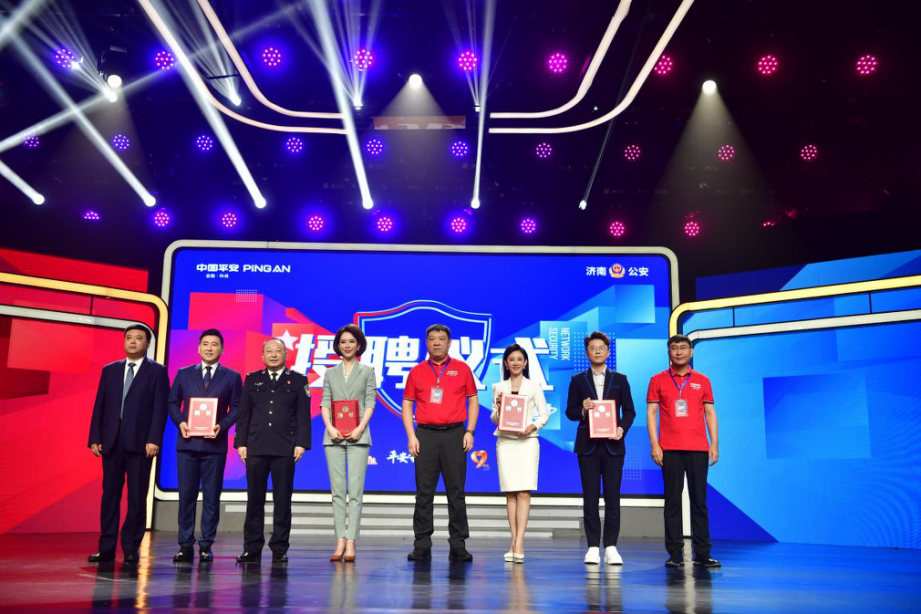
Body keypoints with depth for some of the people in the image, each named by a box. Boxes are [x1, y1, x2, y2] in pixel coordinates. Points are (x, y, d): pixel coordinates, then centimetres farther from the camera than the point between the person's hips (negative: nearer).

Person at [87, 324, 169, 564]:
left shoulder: (157, 371, 3)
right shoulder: (110, 370, 14)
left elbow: (160, 408, -4)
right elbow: (99, 406, 11)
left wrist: (154, 439, -13)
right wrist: (94, 438, 2)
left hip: (139, 441, -3)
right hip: (111, 440, 3)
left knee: (137, 497, 1)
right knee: (110, 494, 7)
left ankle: (131, 548, 8)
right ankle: (106, 548, 12)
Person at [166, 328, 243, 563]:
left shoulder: (232, 377, 7)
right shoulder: (184, 374, 11)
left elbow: (236, 407, 3)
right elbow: (172, 402, 11)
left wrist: (222, 426, -12)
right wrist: (180, 422, -6)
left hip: (215, 443, -1)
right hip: (187, 442, 1)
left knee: (212, 496, 2)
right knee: (186, 494, 2)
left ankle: (206, 545, 8)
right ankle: (185, 545, 9)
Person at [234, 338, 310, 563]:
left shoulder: (298, 380, 8)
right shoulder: (252, 380, 13)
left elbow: (303, 416, 2)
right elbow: (243, 414, 10)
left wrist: (301, 443, -7)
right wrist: (241, 443, 1)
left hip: (285, 449, -2)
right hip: (256, 447, 2)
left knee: (282, 500, 1)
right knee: (254, 499, 5)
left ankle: (279, 549, 8)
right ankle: (252, 548, 11)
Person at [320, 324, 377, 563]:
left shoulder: (367, 371, 10)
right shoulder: (330, 373, 15)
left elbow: (370, 403, 2)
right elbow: (325, 403, 8)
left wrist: (360, 428, -12)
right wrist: (330, 427, -9)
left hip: (357, 436, -2)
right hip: (334, 436, 2)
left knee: (355, 491, -7)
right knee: (337, 490, 1)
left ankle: (351, 543, -8)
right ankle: (340, 542, 3)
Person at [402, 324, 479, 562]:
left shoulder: (462, 369, 7)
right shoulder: (417, 371, 9)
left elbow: (473, 401, 9)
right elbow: (407, 405, 9)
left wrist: (470, 431, -1)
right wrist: (411, 436, -1)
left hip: (454, 435, -1)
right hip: (425, 435, 1)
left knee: (456, 491, 2)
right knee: (424, 491, 2)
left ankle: (458, 545, 8)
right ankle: (422, 545, 8)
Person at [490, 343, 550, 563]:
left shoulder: (533, 386, 6)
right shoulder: (498, 388, 11)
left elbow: (545, 413, 4)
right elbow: (494, 419, 11)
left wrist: (533, 426, -13)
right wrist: (498, 408, -9)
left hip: (527, 441, -2)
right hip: (505, 442, 2)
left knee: (524, 492, -10)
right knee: (510, 493, 1)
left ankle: (519, 543, -15)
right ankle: (514, 542, 4)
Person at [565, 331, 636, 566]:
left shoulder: (620, 379, 10)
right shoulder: (578, 380, 9)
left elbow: (629, 410, 7)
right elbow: (570, 411, 7)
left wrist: (622, 428, -10)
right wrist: (582, 410, -14)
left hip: (612, 444, 0)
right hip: (588, 445, 0)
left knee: (612, 496, 0)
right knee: (590, 496, 1)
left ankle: (611, 547, 6)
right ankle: (593, 547, 6)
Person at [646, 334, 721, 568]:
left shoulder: (702, 381, 11)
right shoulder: (658, 380, 7)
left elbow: (710, 413, 10)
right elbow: (651, 412, 4)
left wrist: (715, 444, 2)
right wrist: (654, 444, -5)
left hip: (698, 448, 1)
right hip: (669, 450, -1)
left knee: (699, 499, 2)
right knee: (672, 500, 1)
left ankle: (702, 553, 8)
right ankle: (675, 553, 5)